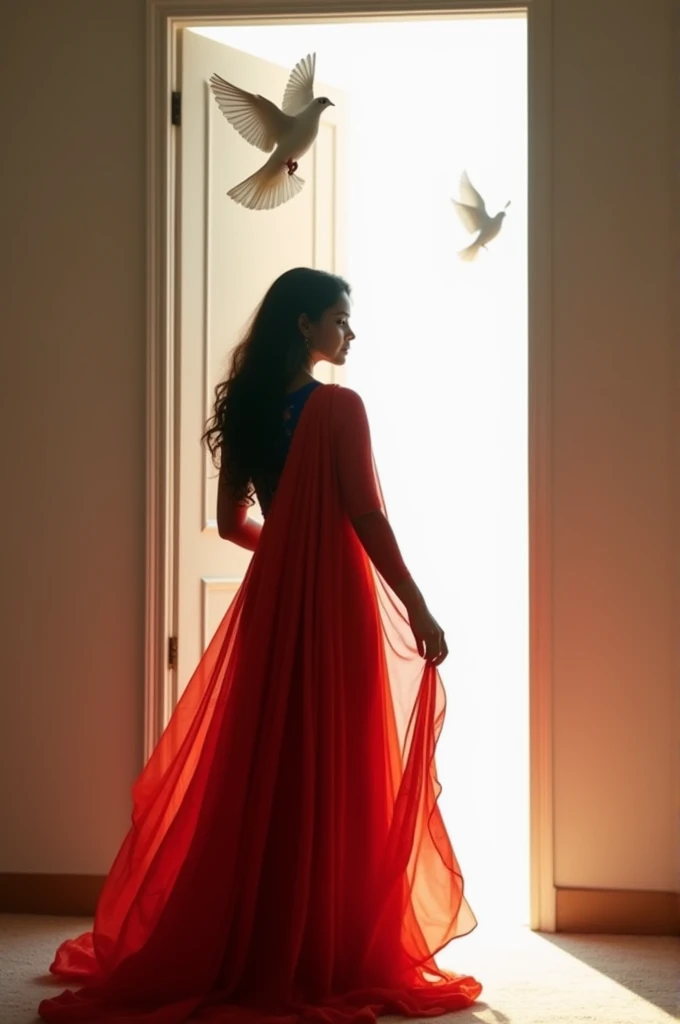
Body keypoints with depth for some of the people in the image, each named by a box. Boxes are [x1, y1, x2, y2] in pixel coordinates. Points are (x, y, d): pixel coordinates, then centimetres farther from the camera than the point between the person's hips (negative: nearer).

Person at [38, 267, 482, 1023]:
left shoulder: (248, 407, 9)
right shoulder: (339, 408, -11)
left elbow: (232, 522, 14)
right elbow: (367, 518, -15)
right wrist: (418, 608, -11)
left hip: (269, 601, 7)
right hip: (334, 604, -6)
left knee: (262, 769, 12)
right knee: (335, 778, 1)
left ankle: (245, 950, 20)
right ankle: (333, 957, 8)